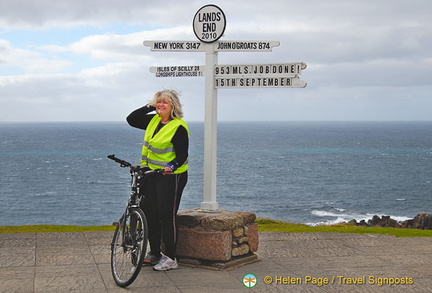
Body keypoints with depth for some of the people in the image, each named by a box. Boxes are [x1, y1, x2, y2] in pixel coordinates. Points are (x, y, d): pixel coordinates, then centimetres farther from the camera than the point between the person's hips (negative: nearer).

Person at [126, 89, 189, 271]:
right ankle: (154, 254, 24)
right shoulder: (153, 121, 9)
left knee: (167, 216, -5)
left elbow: (182, 155, -16)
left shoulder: (179, 127, -14)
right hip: (152, 174, 8)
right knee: (149, 212, 11)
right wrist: (149, 107, 5)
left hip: (171, 176, -8)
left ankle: (170, 258, 4)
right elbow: (131, 120, 14)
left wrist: (172, 166, -35)